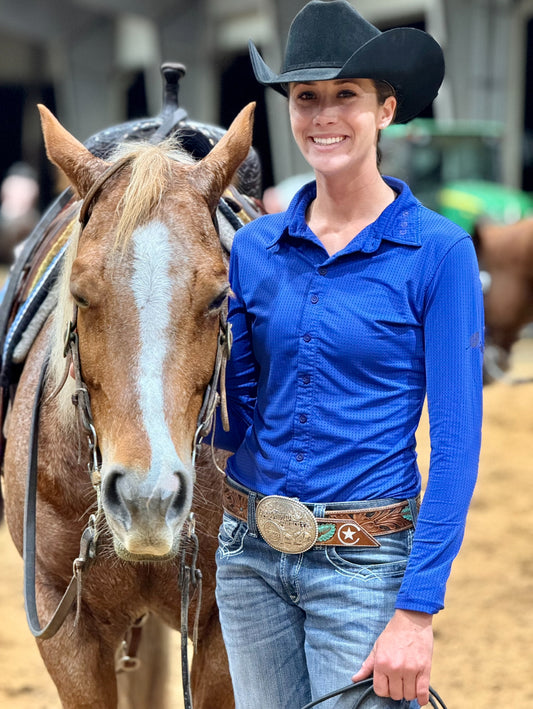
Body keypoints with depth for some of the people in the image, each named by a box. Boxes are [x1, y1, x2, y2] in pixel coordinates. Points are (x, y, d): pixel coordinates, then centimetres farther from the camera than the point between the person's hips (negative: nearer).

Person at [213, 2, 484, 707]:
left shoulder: (438, 251, -9)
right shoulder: (255, 247, 4)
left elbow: (455, 441, -11)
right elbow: (234, 417, 6)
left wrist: (417, 611, -17)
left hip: (364, 563, -4)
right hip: (251, 552, 4)